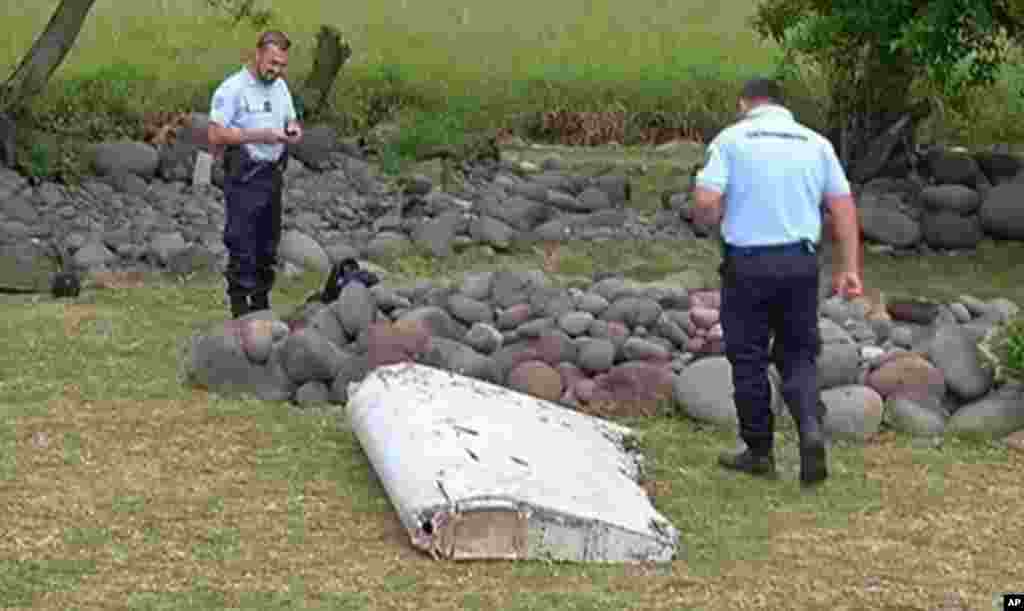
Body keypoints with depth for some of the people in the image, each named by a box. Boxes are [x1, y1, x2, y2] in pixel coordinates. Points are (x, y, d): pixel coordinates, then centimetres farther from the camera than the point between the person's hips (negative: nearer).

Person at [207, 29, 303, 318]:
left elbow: (291, 119, 22)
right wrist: (259, 136, -23)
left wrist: (293, 129, -3)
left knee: (268, 246, 14)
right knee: (243, 248, -6)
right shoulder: (232, 88, -13)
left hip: (273, 175, 8)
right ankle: (240, 310, -1)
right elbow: (215, 134, -19)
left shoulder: (280, 86, 11)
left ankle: (261, 303, 24)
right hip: (244, 178, -8)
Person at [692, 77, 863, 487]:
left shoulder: (732, 139, -2)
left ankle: (759, 451, 18)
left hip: (747, 262, -3)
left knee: (749, 359, 9)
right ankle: (811, 430, -11)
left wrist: (714, 222, 10)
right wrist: (849, 268, 4)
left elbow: (705, 203, -12)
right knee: (798, 354, 12)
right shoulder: (816, 143, 9)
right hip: (800, 261, 3)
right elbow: (843, 206, 3)